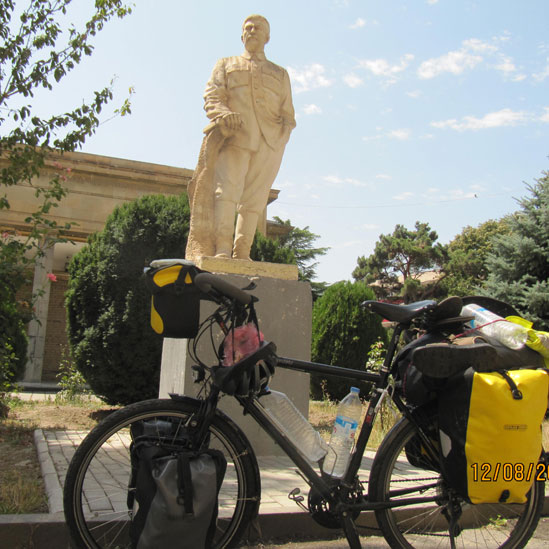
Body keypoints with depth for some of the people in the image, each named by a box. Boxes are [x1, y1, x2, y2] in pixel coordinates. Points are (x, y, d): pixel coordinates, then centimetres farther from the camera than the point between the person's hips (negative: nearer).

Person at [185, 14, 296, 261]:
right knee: (227, 190, -17)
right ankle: (222, 249, -21)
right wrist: (223, 113, -15)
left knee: (254, 199, -6)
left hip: (268, 142, 2)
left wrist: (281, 137, 1)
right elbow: (211, 96, 8)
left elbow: (288, 115, 22)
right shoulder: (226, 65, 25)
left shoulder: (280, 74, 29)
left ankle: (242, 254, -6)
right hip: (234, 137, -2)